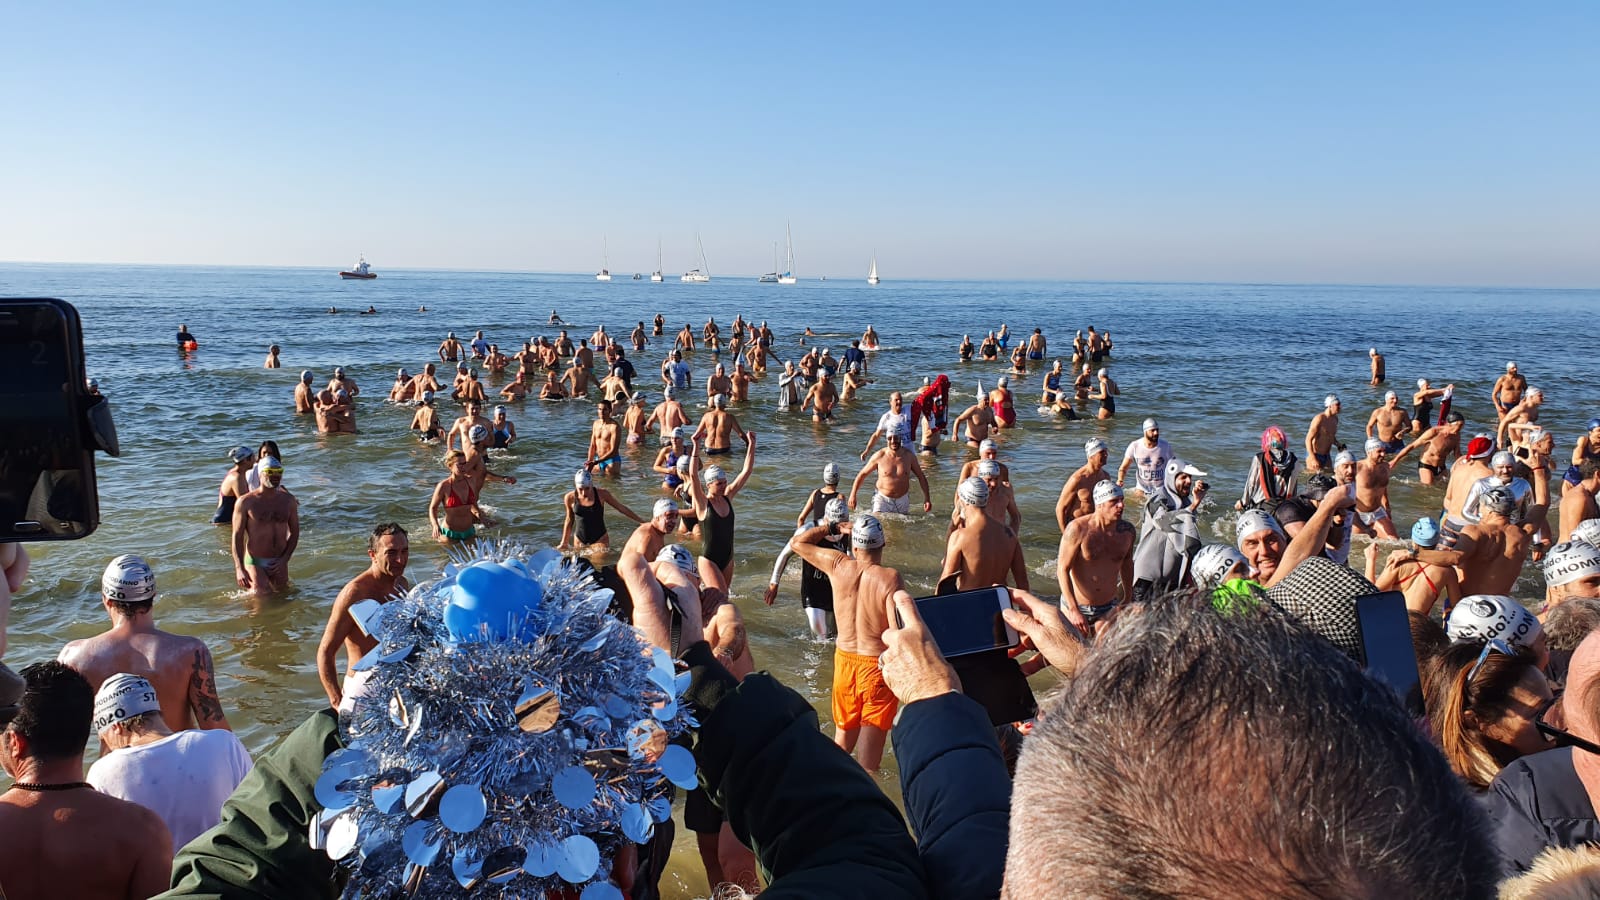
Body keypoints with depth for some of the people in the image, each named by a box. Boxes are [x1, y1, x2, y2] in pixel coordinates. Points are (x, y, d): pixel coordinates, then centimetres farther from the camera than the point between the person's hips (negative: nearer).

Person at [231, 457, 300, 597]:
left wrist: (284, 559, -3)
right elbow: (237, 536, -8)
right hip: (255, 562, -4)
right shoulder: (246, 502, -8)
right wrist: (239, 568, -17)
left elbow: (294, 532, 9)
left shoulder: (288, 500, 3)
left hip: (278, 563, 4)